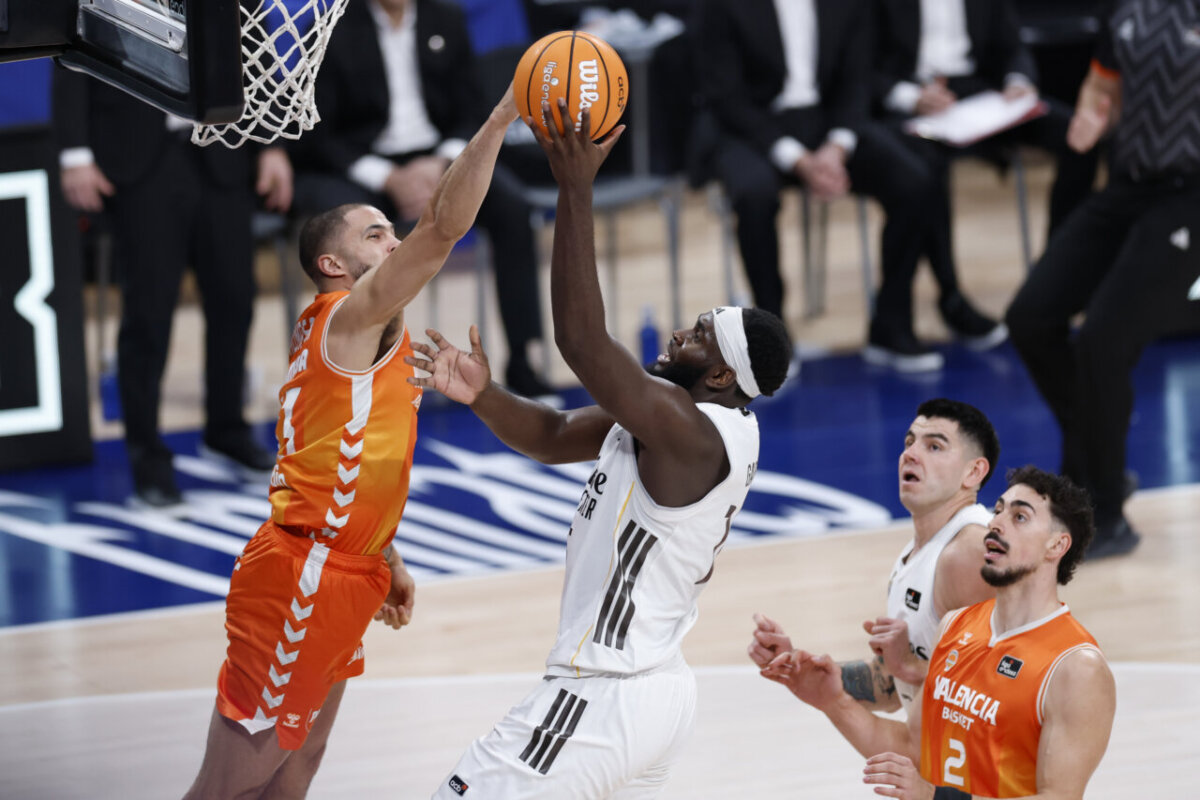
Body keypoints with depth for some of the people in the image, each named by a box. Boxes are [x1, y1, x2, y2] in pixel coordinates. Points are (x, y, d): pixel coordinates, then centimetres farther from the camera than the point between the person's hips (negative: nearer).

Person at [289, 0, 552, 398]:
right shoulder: (333, 32, -2)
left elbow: (471, 115, 10)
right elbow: (314, 137, -6)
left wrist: (441, 164, -12)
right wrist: (389, 180, -18)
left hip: (439, 160, 3)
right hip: (362, 167, -3)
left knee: (510, 205, -26)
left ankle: (524, 359, -23)